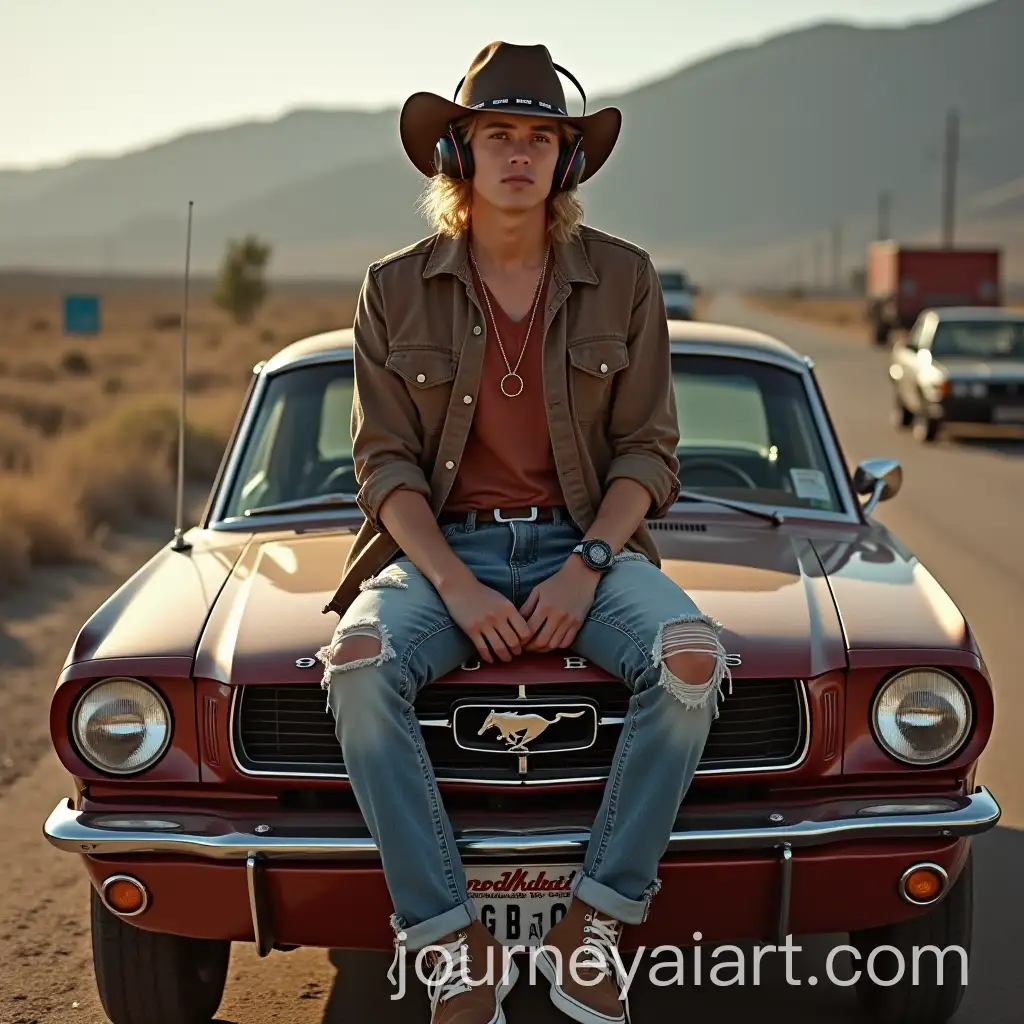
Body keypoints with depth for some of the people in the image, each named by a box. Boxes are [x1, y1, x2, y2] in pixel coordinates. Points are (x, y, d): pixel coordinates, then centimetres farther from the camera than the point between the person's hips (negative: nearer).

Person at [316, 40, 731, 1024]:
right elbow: (385, 464, -1)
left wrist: (585, 571, -15)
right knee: (358, 667, -33)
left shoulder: (622, 278, 3)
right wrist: (458, 588, -17)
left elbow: (647, 452, 2)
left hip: (588, 543, 1)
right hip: (440, 546, 0)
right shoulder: (395, 290, 2)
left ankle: (592, 928, -17)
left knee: (693, 659, -31)